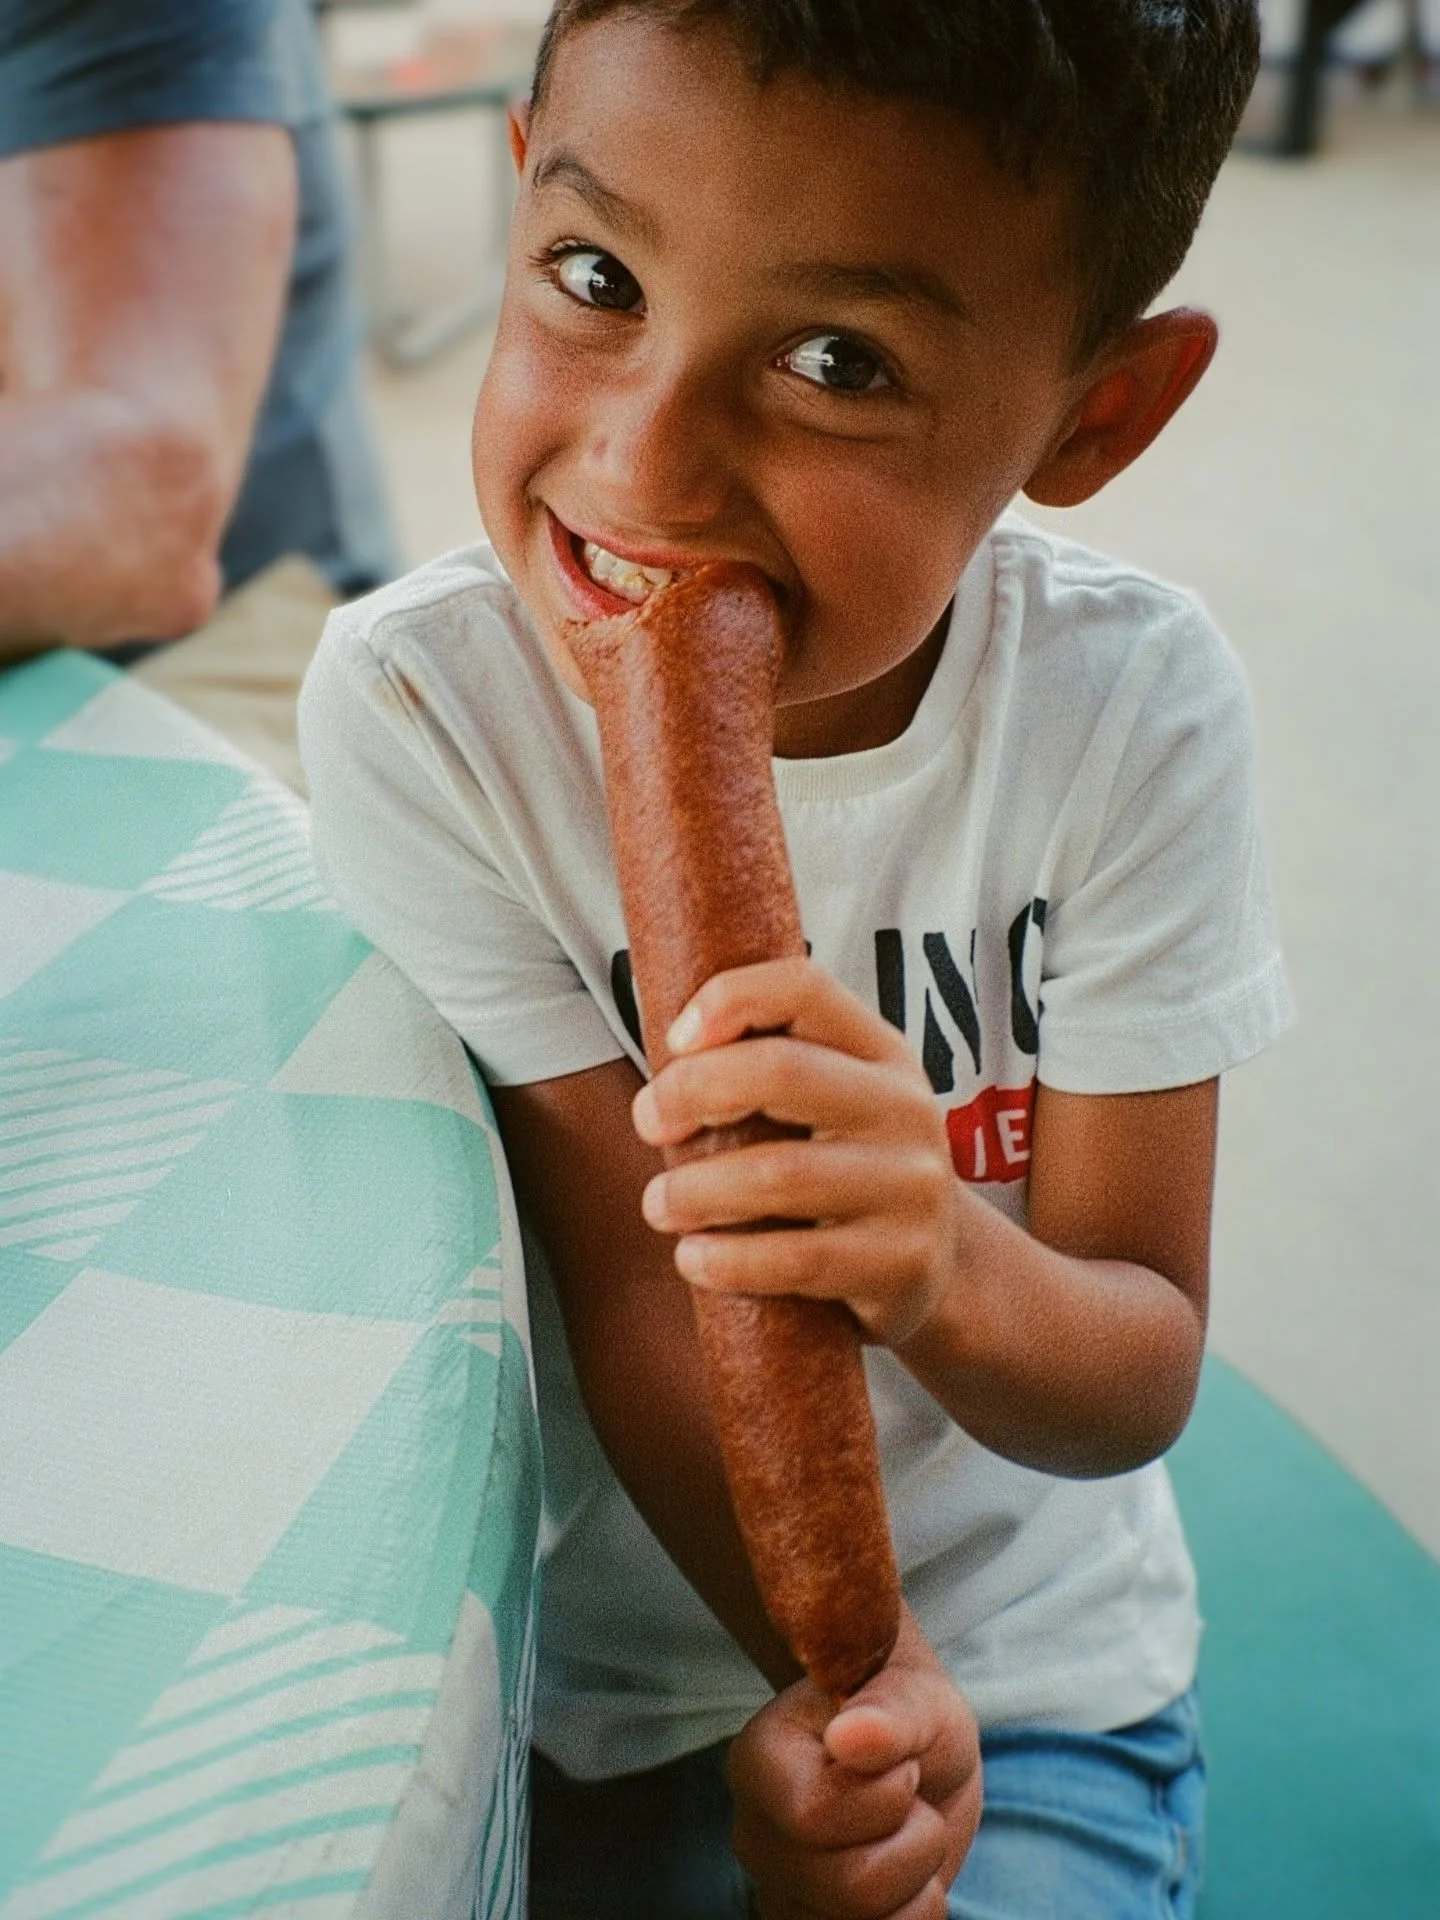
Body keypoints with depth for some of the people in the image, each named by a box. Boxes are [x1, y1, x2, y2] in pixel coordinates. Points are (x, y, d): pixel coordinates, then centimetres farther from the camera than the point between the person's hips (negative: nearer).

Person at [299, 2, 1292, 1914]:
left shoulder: (1133, 708, -17)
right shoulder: (421, 704, -19)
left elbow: (1141, 1374, -14)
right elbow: (632, 1285, -17)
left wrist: (946, 1267, -37)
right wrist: (847, 1687, -31)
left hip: (1029, 1664, 1)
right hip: (595, 1671, 0)